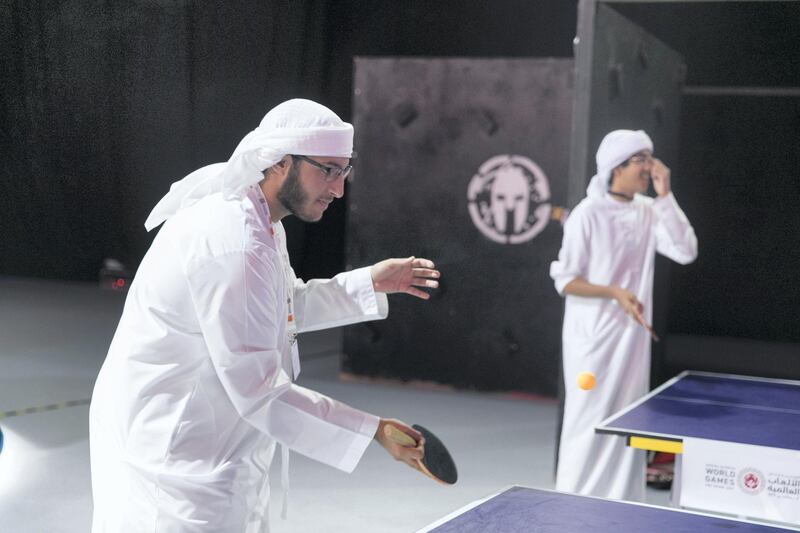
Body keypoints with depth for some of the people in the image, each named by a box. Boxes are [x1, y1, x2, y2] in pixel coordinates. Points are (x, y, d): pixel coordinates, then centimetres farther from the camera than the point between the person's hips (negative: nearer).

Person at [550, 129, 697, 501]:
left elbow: (686, 252, -8)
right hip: (593, 337, -6)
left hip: (633, 336, 6)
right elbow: (564, 281, -10)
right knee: (588, 423, 0)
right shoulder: (588, 214, -12)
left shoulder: (649, 211, 4)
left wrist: (665, 195, -10)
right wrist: (615, 293, -22)